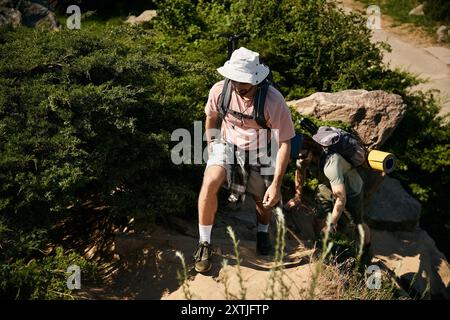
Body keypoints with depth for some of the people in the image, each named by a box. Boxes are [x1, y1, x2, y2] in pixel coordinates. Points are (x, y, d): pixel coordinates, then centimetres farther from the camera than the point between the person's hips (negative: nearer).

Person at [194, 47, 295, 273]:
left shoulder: (273, 101, -29)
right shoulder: (219, 91, -20)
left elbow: (284, 143, -21)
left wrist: (276, 184, -23)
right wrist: (211, 149, 8)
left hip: (259, 153, 0)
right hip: (227, 145, 1)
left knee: (263, 200, 9)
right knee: (210, 182, -26)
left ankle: (263, 232, 46)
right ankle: (204, 243, -10)